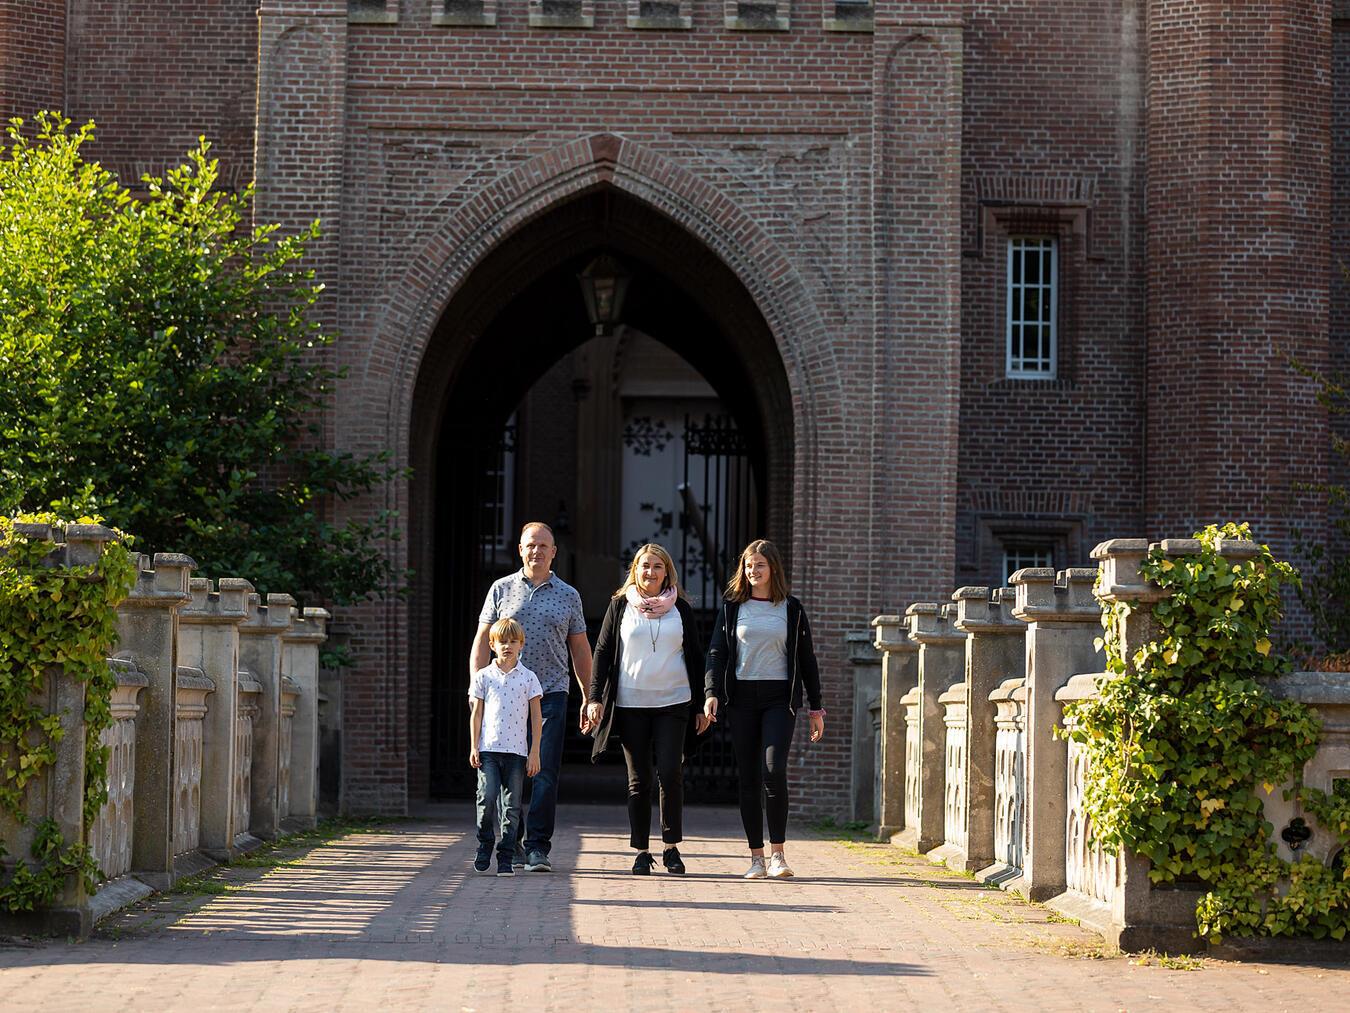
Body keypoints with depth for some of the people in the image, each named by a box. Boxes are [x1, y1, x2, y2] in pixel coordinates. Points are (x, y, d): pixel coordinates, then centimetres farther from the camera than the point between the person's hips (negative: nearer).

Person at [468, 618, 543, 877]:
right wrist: (473, 747, 1)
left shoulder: (528, 678, 6)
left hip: (516, 750, 0)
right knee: (487, 797, -14)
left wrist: (535, 752, 2)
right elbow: (476, 714, 9)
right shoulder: (483, 677, 7)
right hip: (488, 749, 0)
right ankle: (484, 844, 7)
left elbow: (536, 717, 7)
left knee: (511, 805, 0)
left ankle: (506, 858, 5)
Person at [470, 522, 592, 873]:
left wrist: (589, 698, 13)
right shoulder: (502, 589, 8)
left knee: (546, 773, -7)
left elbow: (580, 649, 15)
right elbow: (482, 641, 8)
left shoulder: (568, 595, 11)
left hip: (551, 694, 0)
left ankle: (537, 847, -5)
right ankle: (513, 846, 12)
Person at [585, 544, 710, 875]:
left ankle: (672, 847, 1)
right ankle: (641, 851, 8)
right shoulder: (620, 606, 7)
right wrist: (595, 698, -1)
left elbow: (695, 658, 12)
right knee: (638, 780, 2)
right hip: (631, 705, 0)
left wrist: (701, 706, 9)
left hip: (673, 704, 0)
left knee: (671, 773, -11)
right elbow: (603, 652, 8)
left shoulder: (680, 609, 9)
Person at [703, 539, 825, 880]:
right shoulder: (732, 608, 9)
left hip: (779, 698, -2)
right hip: (742, 698, 2)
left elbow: (806, 659, 10)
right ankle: (756, 857, 7)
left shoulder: (791, 609, 7)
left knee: (773, 771, -17)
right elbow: (717, 652, 3)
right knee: (748, 778, 1)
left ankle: (778, 853, -9)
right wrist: (712, 692, -13)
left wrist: (816, 707, 8)